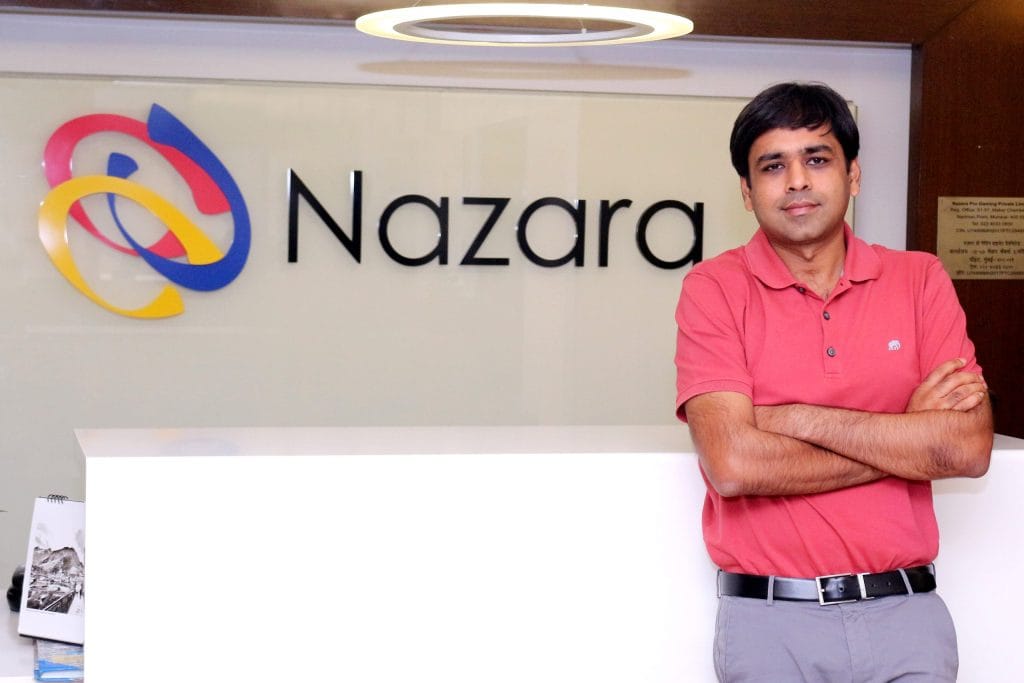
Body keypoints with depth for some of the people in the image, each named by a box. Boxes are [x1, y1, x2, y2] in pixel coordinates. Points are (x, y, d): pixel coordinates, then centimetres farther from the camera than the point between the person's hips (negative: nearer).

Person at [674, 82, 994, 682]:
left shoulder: (920, 281, 4)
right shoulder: (715, 289, -4)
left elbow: (971, 447, -9)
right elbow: (732, 464, -16)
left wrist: (798, 419, -13)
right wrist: (906, 440, -10)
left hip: (907, 611, 2)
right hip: (770, 619, -2)